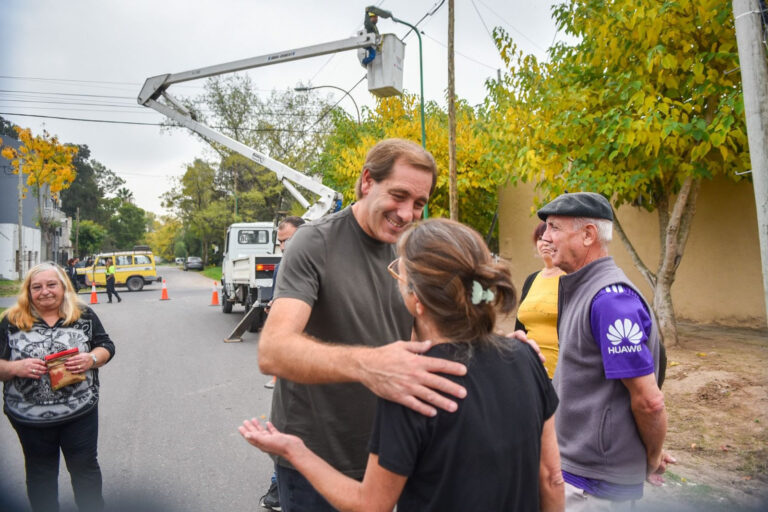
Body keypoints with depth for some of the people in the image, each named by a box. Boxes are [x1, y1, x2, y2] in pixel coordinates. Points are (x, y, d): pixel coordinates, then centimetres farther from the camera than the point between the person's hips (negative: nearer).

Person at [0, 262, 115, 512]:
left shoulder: (84, 314, -1)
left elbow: (106, 346, 3)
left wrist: (92, 358, -17)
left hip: (80, 411, 0)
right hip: (30, 417, 1)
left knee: (85, 467, 12)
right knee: (40, 473, 19)